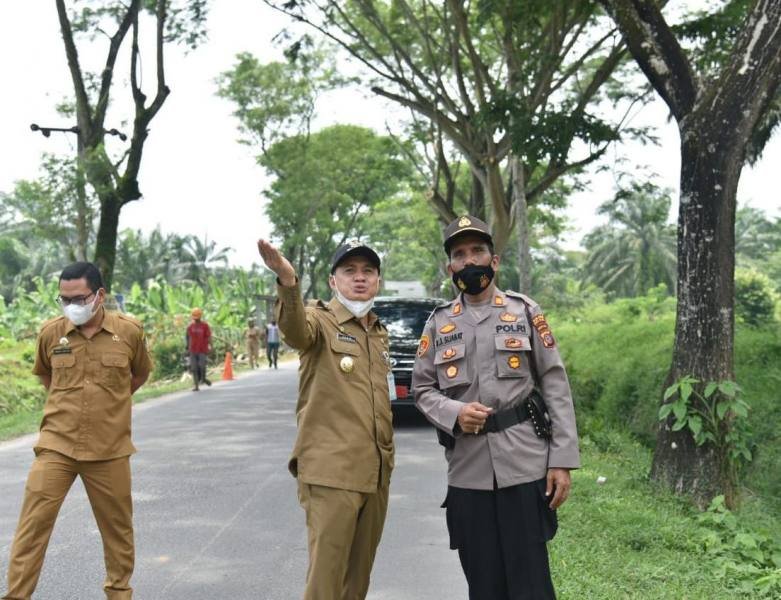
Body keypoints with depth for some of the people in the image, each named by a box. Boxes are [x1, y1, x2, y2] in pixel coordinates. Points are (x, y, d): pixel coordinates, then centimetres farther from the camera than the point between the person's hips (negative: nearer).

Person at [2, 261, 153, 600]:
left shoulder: (129, 331, -6)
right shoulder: (50, 332, -3)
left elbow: (140, 373, 14)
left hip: (110, 449, 0)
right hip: (56, 446, 0)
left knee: (117, 526, 13)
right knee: (33, 522, -3)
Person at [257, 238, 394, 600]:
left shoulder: (380, 333, 14)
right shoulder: (321, 320, -7)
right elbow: (294, 329, -33)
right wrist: (288, 283, -52)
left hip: (376, 472, 7)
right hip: (331, 473, -7)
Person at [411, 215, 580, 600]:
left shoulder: (525, 311, 4)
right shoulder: (439, 322, 9)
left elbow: (555, 385, 1)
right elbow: (422, 389, 10)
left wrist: (562, 460, -6)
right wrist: (454, 414, -12)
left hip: (525, 465, -2)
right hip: (467, 472, 2)